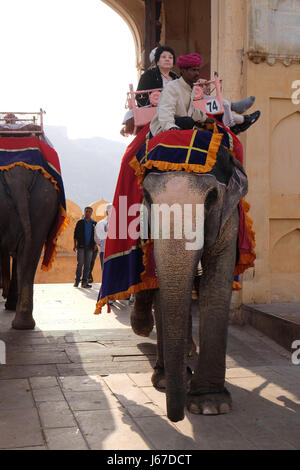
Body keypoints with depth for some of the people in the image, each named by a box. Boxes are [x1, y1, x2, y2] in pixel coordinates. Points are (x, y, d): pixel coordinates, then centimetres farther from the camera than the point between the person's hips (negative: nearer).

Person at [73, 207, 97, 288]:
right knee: (80, 264, -7)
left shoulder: (94, 223, 11)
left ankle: (84, 282, 7)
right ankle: (77, 281, 0)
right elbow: (75, 234, 5)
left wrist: (95, 244, 2)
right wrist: (75, 245, -2)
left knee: (87, 265, 2)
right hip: (81, 246, -2)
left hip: (90, 247, 2)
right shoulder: (80, 222, 5)